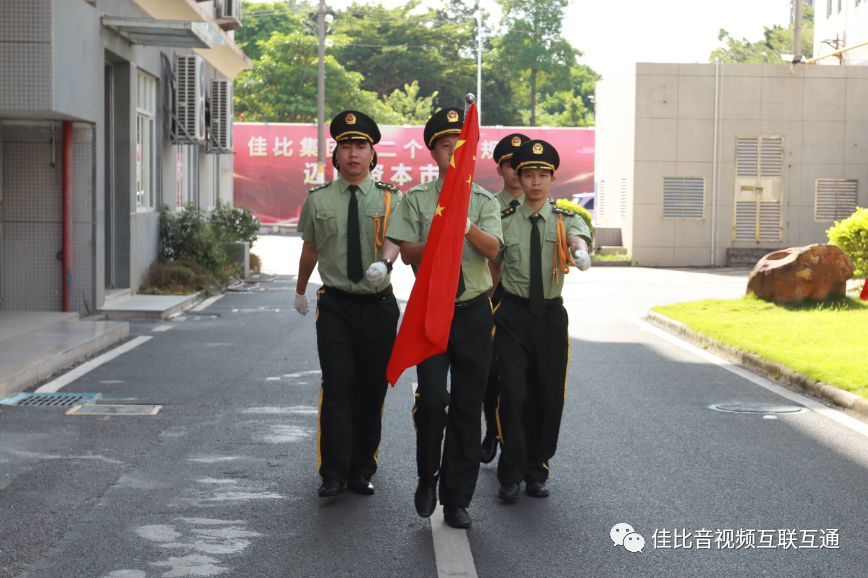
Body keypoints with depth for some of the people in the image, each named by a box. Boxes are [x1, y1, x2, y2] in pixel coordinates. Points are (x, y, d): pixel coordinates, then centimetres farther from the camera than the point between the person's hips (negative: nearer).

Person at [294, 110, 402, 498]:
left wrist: (383, 263, -39)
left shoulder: (390, 198, 2)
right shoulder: (317, 200, 5)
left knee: (372, 389, 6)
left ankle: (362, 470, 18)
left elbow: (393, 238, -17)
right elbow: (310, 250, 18)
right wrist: (300, 291, 29)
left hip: (379, 306, 1)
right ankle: (333, 473, -6)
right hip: (335, 306, 0)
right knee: (337, 386, -11)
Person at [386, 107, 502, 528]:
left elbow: (492, 249, -9)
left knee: (468, 407, 4)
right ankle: (427, 477, 10)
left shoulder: (485, 201, 7)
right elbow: (407, 252, -1)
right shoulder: (415, 199, 6)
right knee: (432, 397, -15)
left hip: (475, 314, 2)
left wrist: (467, 227, -29)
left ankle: (457, 500, 14)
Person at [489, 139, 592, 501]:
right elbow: (493, 269, 10)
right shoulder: (505, 222, 3)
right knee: (513, 394, -8)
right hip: (513, 314, -1)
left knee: (549, 396, 6)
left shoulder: (566, 220, 3)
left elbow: (578, 239, -21)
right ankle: (510, 475, 3)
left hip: (552, 315, 2)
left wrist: (581, 252, -44)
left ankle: (537, 471, 23)